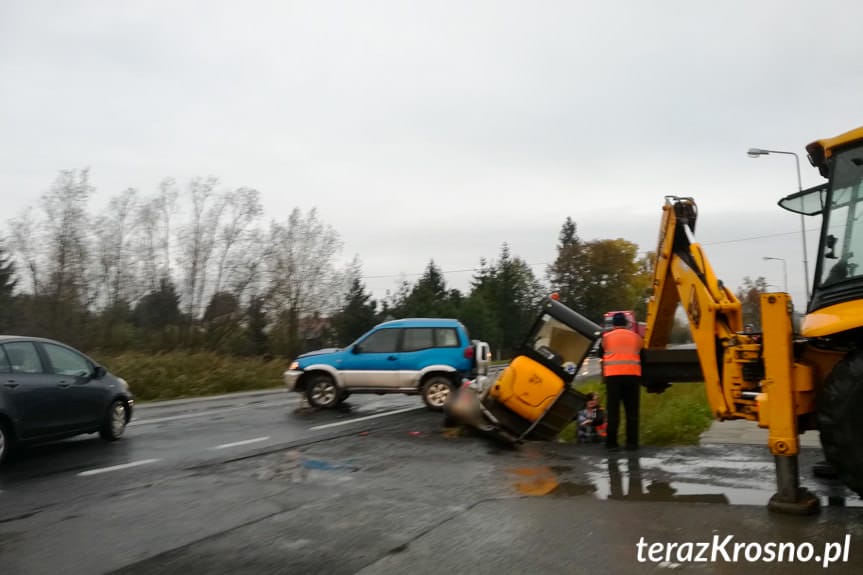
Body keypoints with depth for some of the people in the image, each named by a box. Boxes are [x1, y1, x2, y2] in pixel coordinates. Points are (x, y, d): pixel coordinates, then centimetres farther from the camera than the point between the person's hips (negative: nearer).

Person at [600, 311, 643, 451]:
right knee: (632, 411, 7)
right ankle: (632, 442, 7)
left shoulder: (606, 337, 9)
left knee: (613, 410, 2)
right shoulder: (636, 337, 15)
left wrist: (603, 376, 23)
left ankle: (612, 443, 0)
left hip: (613, 375, -1)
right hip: (633, 375, 1)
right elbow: (640, 355, 20)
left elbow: (602, 355, 12)